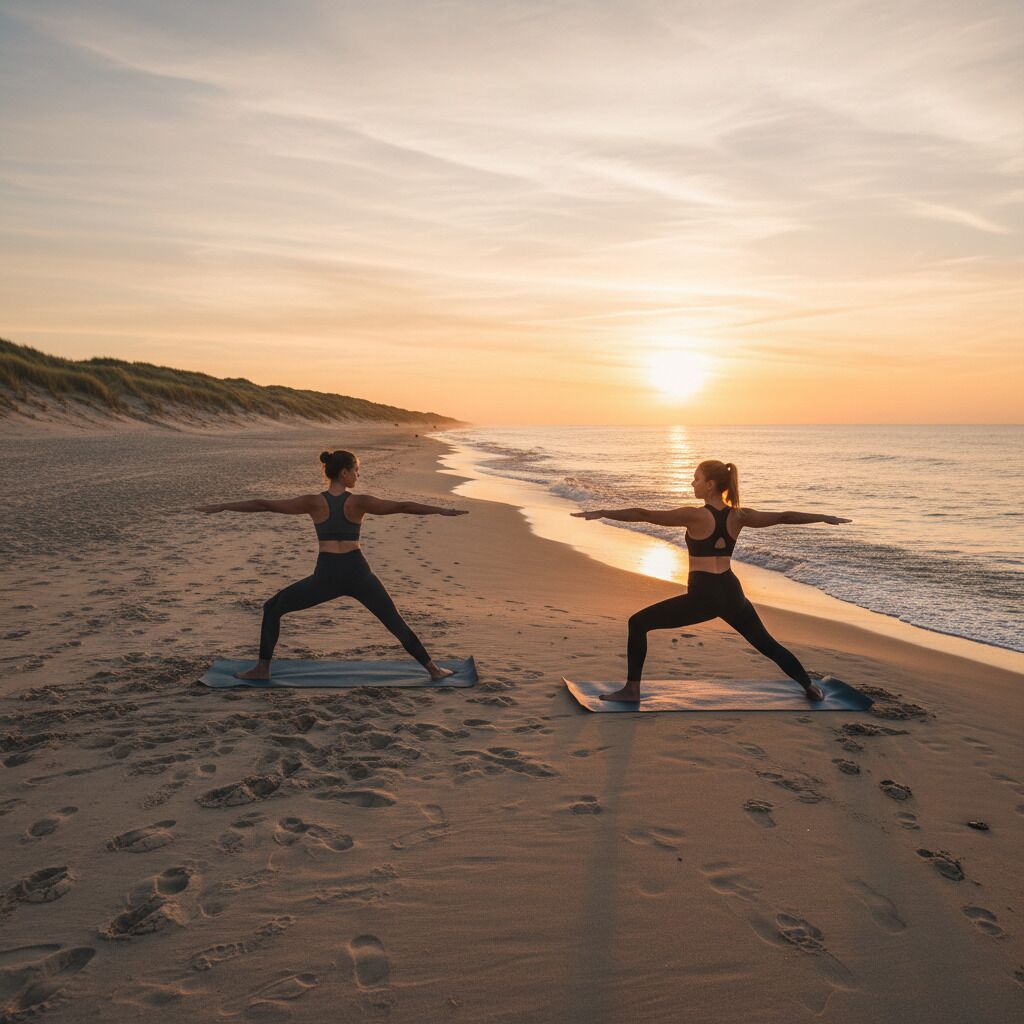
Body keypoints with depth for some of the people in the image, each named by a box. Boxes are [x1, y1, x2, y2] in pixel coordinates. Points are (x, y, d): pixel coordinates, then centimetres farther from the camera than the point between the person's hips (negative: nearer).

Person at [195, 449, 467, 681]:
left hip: (325, 576, 0)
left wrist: (222, 506, 9)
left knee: (272, 608, 20)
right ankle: (433, 669, 16)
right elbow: (402, 507, -1)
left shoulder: (313, 502, -1)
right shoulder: (359, 502, -2)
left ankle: (262, 668, 16)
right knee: (396, 622, 14)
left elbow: (263, 505, 1)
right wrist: (443, 511, 5)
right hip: (357, 574, 0)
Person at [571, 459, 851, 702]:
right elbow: (784, 517, 13)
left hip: (702, 596, -6)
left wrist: (601, 513, -12)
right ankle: (811, 687, 35)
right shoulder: (739, 516, 5)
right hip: (731, 593, 6)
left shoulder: (695, 516, -10)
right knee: (766, 643, 26)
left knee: (638, 624, 5)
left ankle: (632, 689, 2)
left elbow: (644, 515, -14)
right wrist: (825, 518, 27)